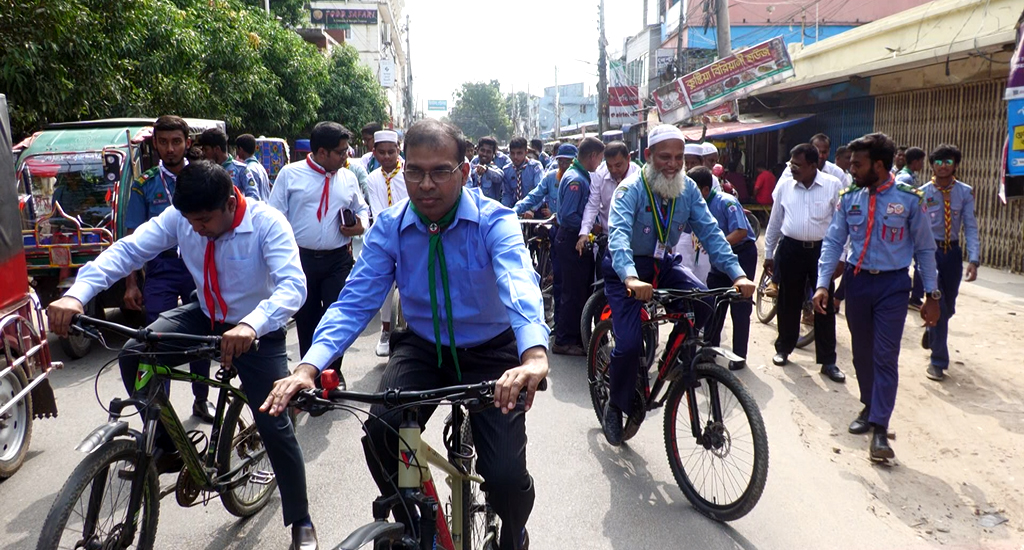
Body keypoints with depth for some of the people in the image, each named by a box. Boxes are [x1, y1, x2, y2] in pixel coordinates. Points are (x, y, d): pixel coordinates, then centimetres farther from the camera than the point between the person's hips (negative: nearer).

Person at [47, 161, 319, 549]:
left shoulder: (267, 223, -28)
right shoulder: (180, 217, -14)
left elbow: (293, 286, -39)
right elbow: (128, 249, -18)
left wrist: (251, 325, -57)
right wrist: (77, 294, -35)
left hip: (257, 330, -4)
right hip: (206, 317, 5)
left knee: (275, 427, -8)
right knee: (134, 356, -18)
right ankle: (166, 447, 7)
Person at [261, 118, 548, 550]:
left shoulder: (494, 222, -20)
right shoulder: (389, 228, -10)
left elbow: (519, 285, -39)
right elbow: (354, 303, -14)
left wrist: (534, 355, -60)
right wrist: (308, 367, -32)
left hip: (489, 351, -2)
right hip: (423, 348, 3)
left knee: (506, 476, -14)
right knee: (379, 437, -22)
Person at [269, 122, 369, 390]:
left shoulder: (348, 178, 7)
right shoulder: (290, 174, -1)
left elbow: (362, 209, 20)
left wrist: (361, 225, -2)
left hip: (338, 259, 1)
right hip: (301, 258, -1)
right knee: (306, 319, 10)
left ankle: (333, 371, 20)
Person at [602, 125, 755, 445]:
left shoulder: (688, 188, -5)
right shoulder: (631, 189, -20)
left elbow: (709, 231, -11)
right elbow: (619, 234, -35)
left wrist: (737, 273, -26)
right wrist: (631, 278, -54)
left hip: (663, 263, 5)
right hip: (627, 269, -4)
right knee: (629, 343, -16)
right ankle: (615, 406, 10)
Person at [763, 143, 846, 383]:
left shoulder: (833, 186, -4)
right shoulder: (785, 186, 3)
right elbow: (775, 221, 10)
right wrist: (768, 253, 12)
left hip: (822, 250, -1)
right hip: (790, 249, 2)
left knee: (825, 306, 4)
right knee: (788, 302, 11)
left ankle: (827, 361, 14)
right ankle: (783, 348, 29)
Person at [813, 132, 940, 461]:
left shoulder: (909, 199, -7)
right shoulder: (849, 198, 0)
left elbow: (925, 249, -1)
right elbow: (833, 242, 1)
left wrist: (932, 295, -2)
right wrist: (823, 284, -9)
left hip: (892, 285, -3)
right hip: (856, 282, 3)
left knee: (885, 357, -5)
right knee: (861, 353, 14)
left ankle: (880, 428, 0)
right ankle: (870, 408, 33)